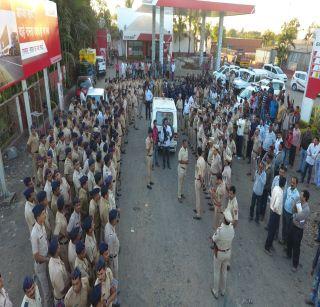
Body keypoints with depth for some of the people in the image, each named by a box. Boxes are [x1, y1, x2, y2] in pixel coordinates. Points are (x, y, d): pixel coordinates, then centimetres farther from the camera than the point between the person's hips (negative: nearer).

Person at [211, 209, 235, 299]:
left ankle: (216, 292, 36)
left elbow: (213, 240, -17)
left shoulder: (220, 230, -35)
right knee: (224, 271, 25)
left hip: (219, 253, -5)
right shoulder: (232, 229, -18)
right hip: (228, 252, 5)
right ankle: (223, 290, 44)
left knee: (217, 272, 18)